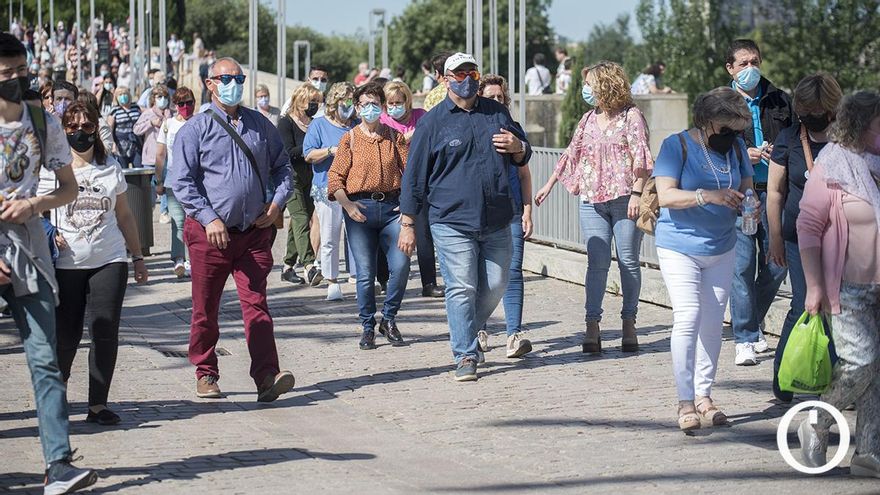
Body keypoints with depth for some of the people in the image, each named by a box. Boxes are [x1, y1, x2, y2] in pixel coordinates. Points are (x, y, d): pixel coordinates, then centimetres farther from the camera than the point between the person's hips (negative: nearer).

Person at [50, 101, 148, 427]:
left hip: (109, 262, 2)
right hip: (65, 263, -2)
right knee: (66, 335, 0)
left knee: (105, 333, -5)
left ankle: (98, 404, 1)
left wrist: (138, 257, 16)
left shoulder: (111, 169, 11)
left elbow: (125, 216, 18)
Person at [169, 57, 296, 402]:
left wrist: (277, 202, 4)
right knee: (205, 309, 6)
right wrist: (209, 219, -15)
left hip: (255, 231, 2)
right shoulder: (195, 130, 0)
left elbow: (281, 167, 21)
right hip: (209, 232, -2)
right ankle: (206, 375, 21)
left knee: (256, 305, -7)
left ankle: (267, 377, -16)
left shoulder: (260, 126, 12)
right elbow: (181, 181, -6)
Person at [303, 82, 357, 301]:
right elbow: (309, 155, 0)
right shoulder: (319, 125, 7)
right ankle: (332, 282, 6)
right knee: (329, 239, -1)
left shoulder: (358, 126, 16)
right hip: (328, 190, -2)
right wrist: (331, 151, -13)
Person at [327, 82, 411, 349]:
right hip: (360, 209, -1)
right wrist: (347, 205, -14)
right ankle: (367, 327, 11)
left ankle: (389, 319, 11)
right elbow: (335, 177, 1)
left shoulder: (394, 137, 11)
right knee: (365, 273, -1)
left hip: (391, 207, 1)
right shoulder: (350, 139, 6)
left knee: (401, 265, -9)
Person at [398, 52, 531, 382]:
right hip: (452, 222, -4)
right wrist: (407, 224, 1)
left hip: (496, 222, 4)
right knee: (462, 288, -7)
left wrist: (518, 148, -2)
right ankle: (466, 357, -1)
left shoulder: (497, 113, 13)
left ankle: (466, 333, 31)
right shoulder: (433, 122, 2)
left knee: (495, 286, 7)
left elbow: (523, 158, 24)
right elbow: (414, 175, 3)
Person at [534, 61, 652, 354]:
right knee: (597, 263, -2)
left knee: (628, 261, 0)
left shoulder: (631, 116, -1)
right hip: (592, 202, 4)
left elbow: (641, 158, -8)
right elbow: (571, 154, 24)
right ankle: (592, 325, -5)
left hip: (625, 200, -4)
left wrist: (637, 193, -16)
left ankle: (629, 323, 8)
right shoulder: (588, 120, 16)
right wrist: (549, 185, 25)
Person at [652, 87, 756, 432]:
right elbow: (666, 196, -19)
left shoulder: (735, 147, 4)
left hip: (721, 249, 5)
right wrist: (708, 196, -32)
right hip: (679, 248, -5)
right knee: (688, 318, -14)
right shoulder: (677, 145, -11)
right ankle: (686, 403, -12)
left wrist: (748, 203, -14)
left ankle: (703, 396, 16)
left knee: (713, 324, 6)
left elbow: (747, 188, 10)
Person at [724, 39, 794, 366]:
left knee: (776, 264, 6)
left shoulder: (779, 101, 13)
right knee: (742, 266, -7)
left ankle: (752, 321, 29)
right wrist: (745, 154, -15)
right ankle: (745, 339, -2)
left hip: (773, 192, 3)